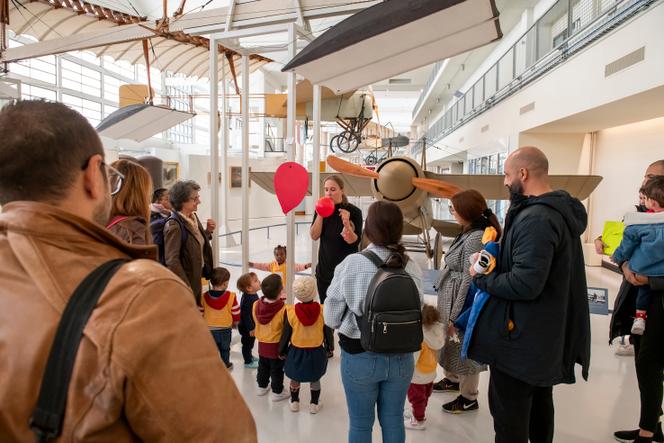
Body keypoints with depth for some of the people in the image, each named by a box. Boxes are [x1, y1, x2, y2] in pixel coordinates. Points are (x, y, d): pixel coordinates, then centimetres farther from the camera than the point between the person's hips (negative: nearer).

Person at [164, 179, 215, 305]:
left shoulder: (194, 217, 4)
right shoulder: (174, 225, -21)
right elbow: (172, 261, -23)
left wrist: (208, 231, 0)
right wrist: (186, 288, -22)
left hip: (196, 279, 8)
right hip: (183, 282, -8)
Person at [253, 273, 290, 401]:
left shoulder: (256, 305, -12)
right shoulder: (283, 309, -27)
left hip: (262, 344, 5)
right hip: (277, 346, -5)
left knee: (263, 367, 24)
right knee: (277, 370, 12)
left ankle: (262, 386, 41)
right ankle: (277, 392, 25)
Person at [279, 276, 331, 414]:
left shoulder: (291, 311, -16)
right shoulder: (322, 310, -16)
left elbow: (286, 334, -7)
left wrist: (282, 350, 8)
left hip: (296, 351, 0)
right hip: (316, 351, 0)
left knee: (295, 378, 20)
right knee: (315, 379, 19)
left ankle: (294, 402, 35)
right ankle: (314, 404, 29)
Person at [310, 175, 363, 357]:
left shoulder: (353, 211, -11)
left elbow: (354, 241, -15)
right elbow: (314, 235, -6)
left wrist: (346, 223, -31)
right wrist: (320, 215, -17)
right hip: (324, 268, 5)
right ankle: (328, 347, 30)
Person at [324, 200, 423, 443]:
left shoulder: (350, 264, -18)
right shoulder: (412, 267, -10)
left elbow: (331, 317, -10)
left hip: (360, 356, -2)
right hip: (401, 357, 3)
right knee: (393, 421, 21)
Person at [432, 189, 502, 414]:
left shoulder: (476, 238, -24)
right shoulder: (468, 233, 6)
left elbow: (469, 281, -23)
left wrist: (455, 316, -19)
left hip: (463, 305, -9)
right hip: (450, 301, 9)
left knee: (465, 349, 7)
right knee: (452, 343, 23)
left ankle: (469, 398, 25)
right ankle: (453, 379, 45)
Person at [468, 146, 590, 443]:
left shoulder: (535, 219, -25)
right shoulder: (562, 211, 7)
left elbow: (524, 284, -30)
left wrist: (481, 278, -14)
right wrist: (497, 264, 5)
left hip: (522, 338, -10)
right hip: (548, 334, 10)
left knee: (509, 417, 3)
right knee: (539, 403, 25)